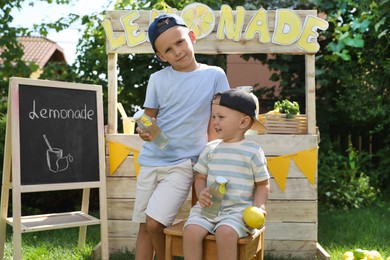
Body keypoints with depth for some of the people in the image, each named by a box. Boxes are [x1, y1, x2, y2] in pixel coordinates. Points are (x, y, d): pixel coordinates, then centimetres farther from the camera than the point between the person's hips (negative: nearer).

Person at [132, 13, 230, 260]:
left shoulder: (215, 75, -4)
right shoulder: (157, 79, 0)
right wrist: (144, 131, -18)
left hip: (184, 163, -3)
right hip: (150, 161, 3)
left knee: (154, 223, -13)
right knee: (144, 227, 9)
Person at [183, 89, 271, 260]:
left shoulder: (253, 151, 1)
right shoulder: (210, 149, 10)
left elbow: (263, 184, 7)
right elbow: (200, 177, 16)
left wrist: (258, 206, -10)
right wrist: (201, 193, -6)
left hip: (238, 210, -3)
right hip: (208, 207, 3)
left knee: (225, 233, -32)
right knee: (191, 231, -23)